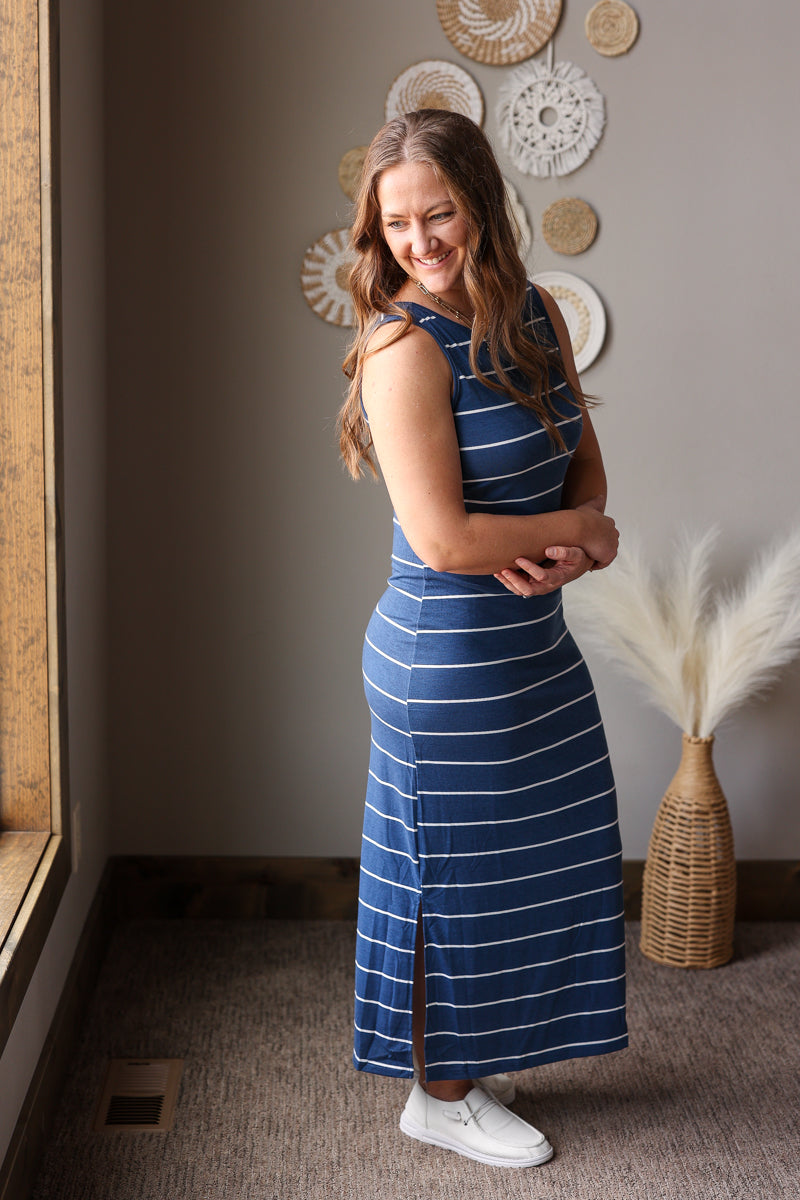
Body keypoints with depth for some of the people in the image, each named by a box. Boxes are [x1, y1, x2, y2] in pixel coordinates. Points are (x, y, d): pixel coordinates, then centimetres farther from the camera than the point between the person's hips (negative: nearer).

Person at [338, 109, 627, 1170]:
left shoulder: (536, 316, 2)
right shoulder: (406, 347, -21)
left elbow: (585, 463, 8)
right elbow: (443, 539, -25)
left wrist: (563, 541, -14)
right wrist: (584, 531, -12)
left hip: (533, 642, 8)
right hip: (449, 658, -8)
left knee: (526, 861, 20)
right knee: (456, 870, 7)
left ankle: (472, 1058, 40)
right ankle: (441, 1095, 28)